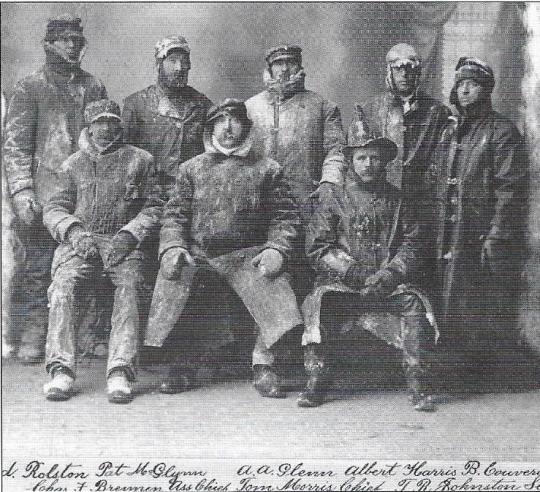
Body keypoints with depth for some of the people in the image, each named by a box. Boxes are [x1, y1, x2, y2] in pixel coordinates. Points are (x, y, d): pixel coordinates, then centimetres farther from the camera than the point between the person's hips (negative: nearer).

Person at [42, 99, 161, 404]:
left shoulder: (140, 160, 16)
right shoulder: (74, 164, 21)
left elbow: (154, 208, 9)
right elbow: (54, 209, 15)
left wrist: (129, 234, -8)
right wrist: (74, 231, -7)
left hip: (126, 244, -1)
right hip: (80, 242, 1)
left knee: (130, 286, -33)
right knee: (64, 284, -30)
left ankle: (120, 373, -40)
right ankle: (61, 371, -34)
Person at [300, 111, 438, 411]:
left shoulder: (398, 201, 14)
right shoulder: (336, 201, 9)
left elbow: (413, 243, 6)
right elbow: (318, 247, 1)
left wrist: (390, 273, -12)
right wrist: (355, 271, -11)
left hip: (389, 284, 1)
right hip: (342, 283, 0)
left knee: (414, 301, -28)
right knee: (320, 300, -29)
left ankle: (418, 380, -21)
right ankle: (317, 380, -20)